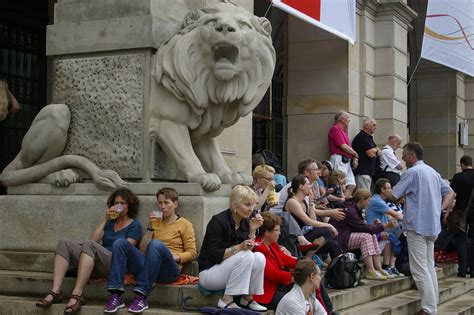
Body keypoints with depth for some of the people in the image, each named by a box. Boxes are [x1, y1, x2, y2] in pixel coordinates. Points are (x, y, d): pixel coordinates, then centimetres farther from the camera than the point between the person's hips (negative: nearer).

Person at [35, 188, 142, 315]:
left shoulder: (134, 225, 11)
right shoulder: (110, 222, 28)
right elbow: (94, 239, 13)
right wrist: (105, 219, 10)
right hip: (98, 264, 6)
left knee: (88, 245, -33)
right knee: (64, 244, -13)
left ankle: (77, 294, -44)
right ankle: (55, 291, -31)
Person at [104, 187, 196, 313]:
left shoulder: (184, 224, 11)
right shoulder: (156, 222, 23)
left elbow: (191, 253, 5)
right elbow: (143, 249, 15)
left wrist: (175, 257, -11)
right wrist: (151, 227, 6)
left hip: (169, 270, -5)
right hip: (148, 268, 5)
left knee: (156, 244, -36)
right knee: (120, 243, -17)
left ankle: (141, 296, -41)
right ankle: (116, 295, -31)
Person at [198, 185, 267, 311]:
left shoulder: (246, 222, 3)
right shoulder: (218, 221, -19)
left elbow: (249, 249, 2)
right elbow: (214, 255, -23)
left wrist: (253, 230, -10)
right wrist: (239, 247, -33)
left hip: (227, 270, 7)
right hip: (209, 272, -7)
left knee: (259, 257, -16)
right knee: (246, 256, -27)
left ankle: (247, 298, -3)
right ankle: (226, 299, -21)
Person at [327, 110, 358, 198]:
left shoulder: (343, 130, 20)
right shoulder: (335, 129, -9)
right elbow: (343, 146, -14)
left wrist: (354, 158, 2)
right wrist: (355, 154, -2)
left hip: (346, 161, 10)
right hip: (339, 160, -10)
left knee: (351, 185, 6)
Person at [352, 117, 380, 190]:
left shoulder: (369, 137, 21)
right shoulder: (362, 137, -12)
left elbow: (379, 153, 21)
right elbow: (371, 153, -19)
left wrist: (374, 151, -2)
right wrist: (375, 150, 3)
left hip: (368, 172, 10)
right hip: (362, 172, -10)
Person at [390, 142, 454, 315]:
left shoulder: (412, 172, -12)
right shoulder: (433, 172, 14)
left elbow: (393, 195, -12)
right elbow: (450, 193, 18)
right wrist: (440, 208, 9)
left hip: (417, 225, -8)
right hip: (432, 225, 8)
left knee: (420, 268, -6)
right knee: (429, 266, 15)